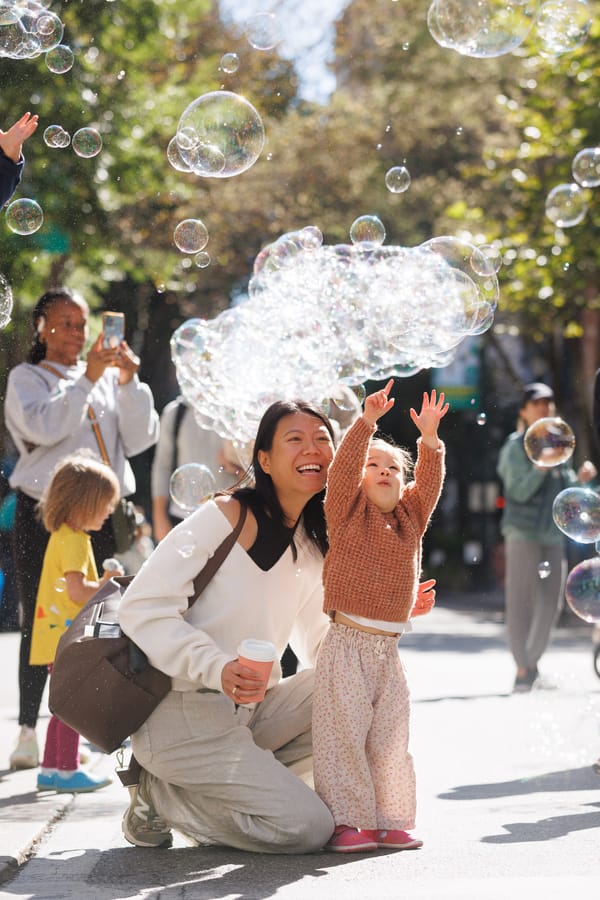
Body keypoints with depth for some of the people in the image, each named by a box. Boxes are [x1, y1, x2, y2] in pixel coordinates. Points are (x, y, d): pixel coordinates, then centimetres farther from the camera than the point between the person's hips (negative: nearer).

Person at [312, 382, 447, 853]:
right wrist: (367, 422, -20)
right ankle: (344, 820, -4)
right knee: (343, 732, -7)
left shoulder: (410, 518, 15)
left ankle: (389, 820, 12)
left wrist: (429, 438, -9)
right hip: (347, 643, -5)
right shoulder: (347, 512, 2)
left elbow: (430, 483, 4)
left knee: (390, 738, 7)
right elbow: (343, 466, -11)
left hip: (389, 649, 5)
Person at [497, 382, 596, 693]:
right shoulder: (516, 446, -4)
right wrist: (541, 467, -24)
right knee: (521, 600, -6)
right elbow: (520, 491, -13)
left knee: (551, 602, 6)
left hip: (553, 533, 6)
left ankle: (533, 661, 21)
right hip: (523, 531, -6)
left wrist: (581, 478, 0)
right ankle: (523, 669, -1)